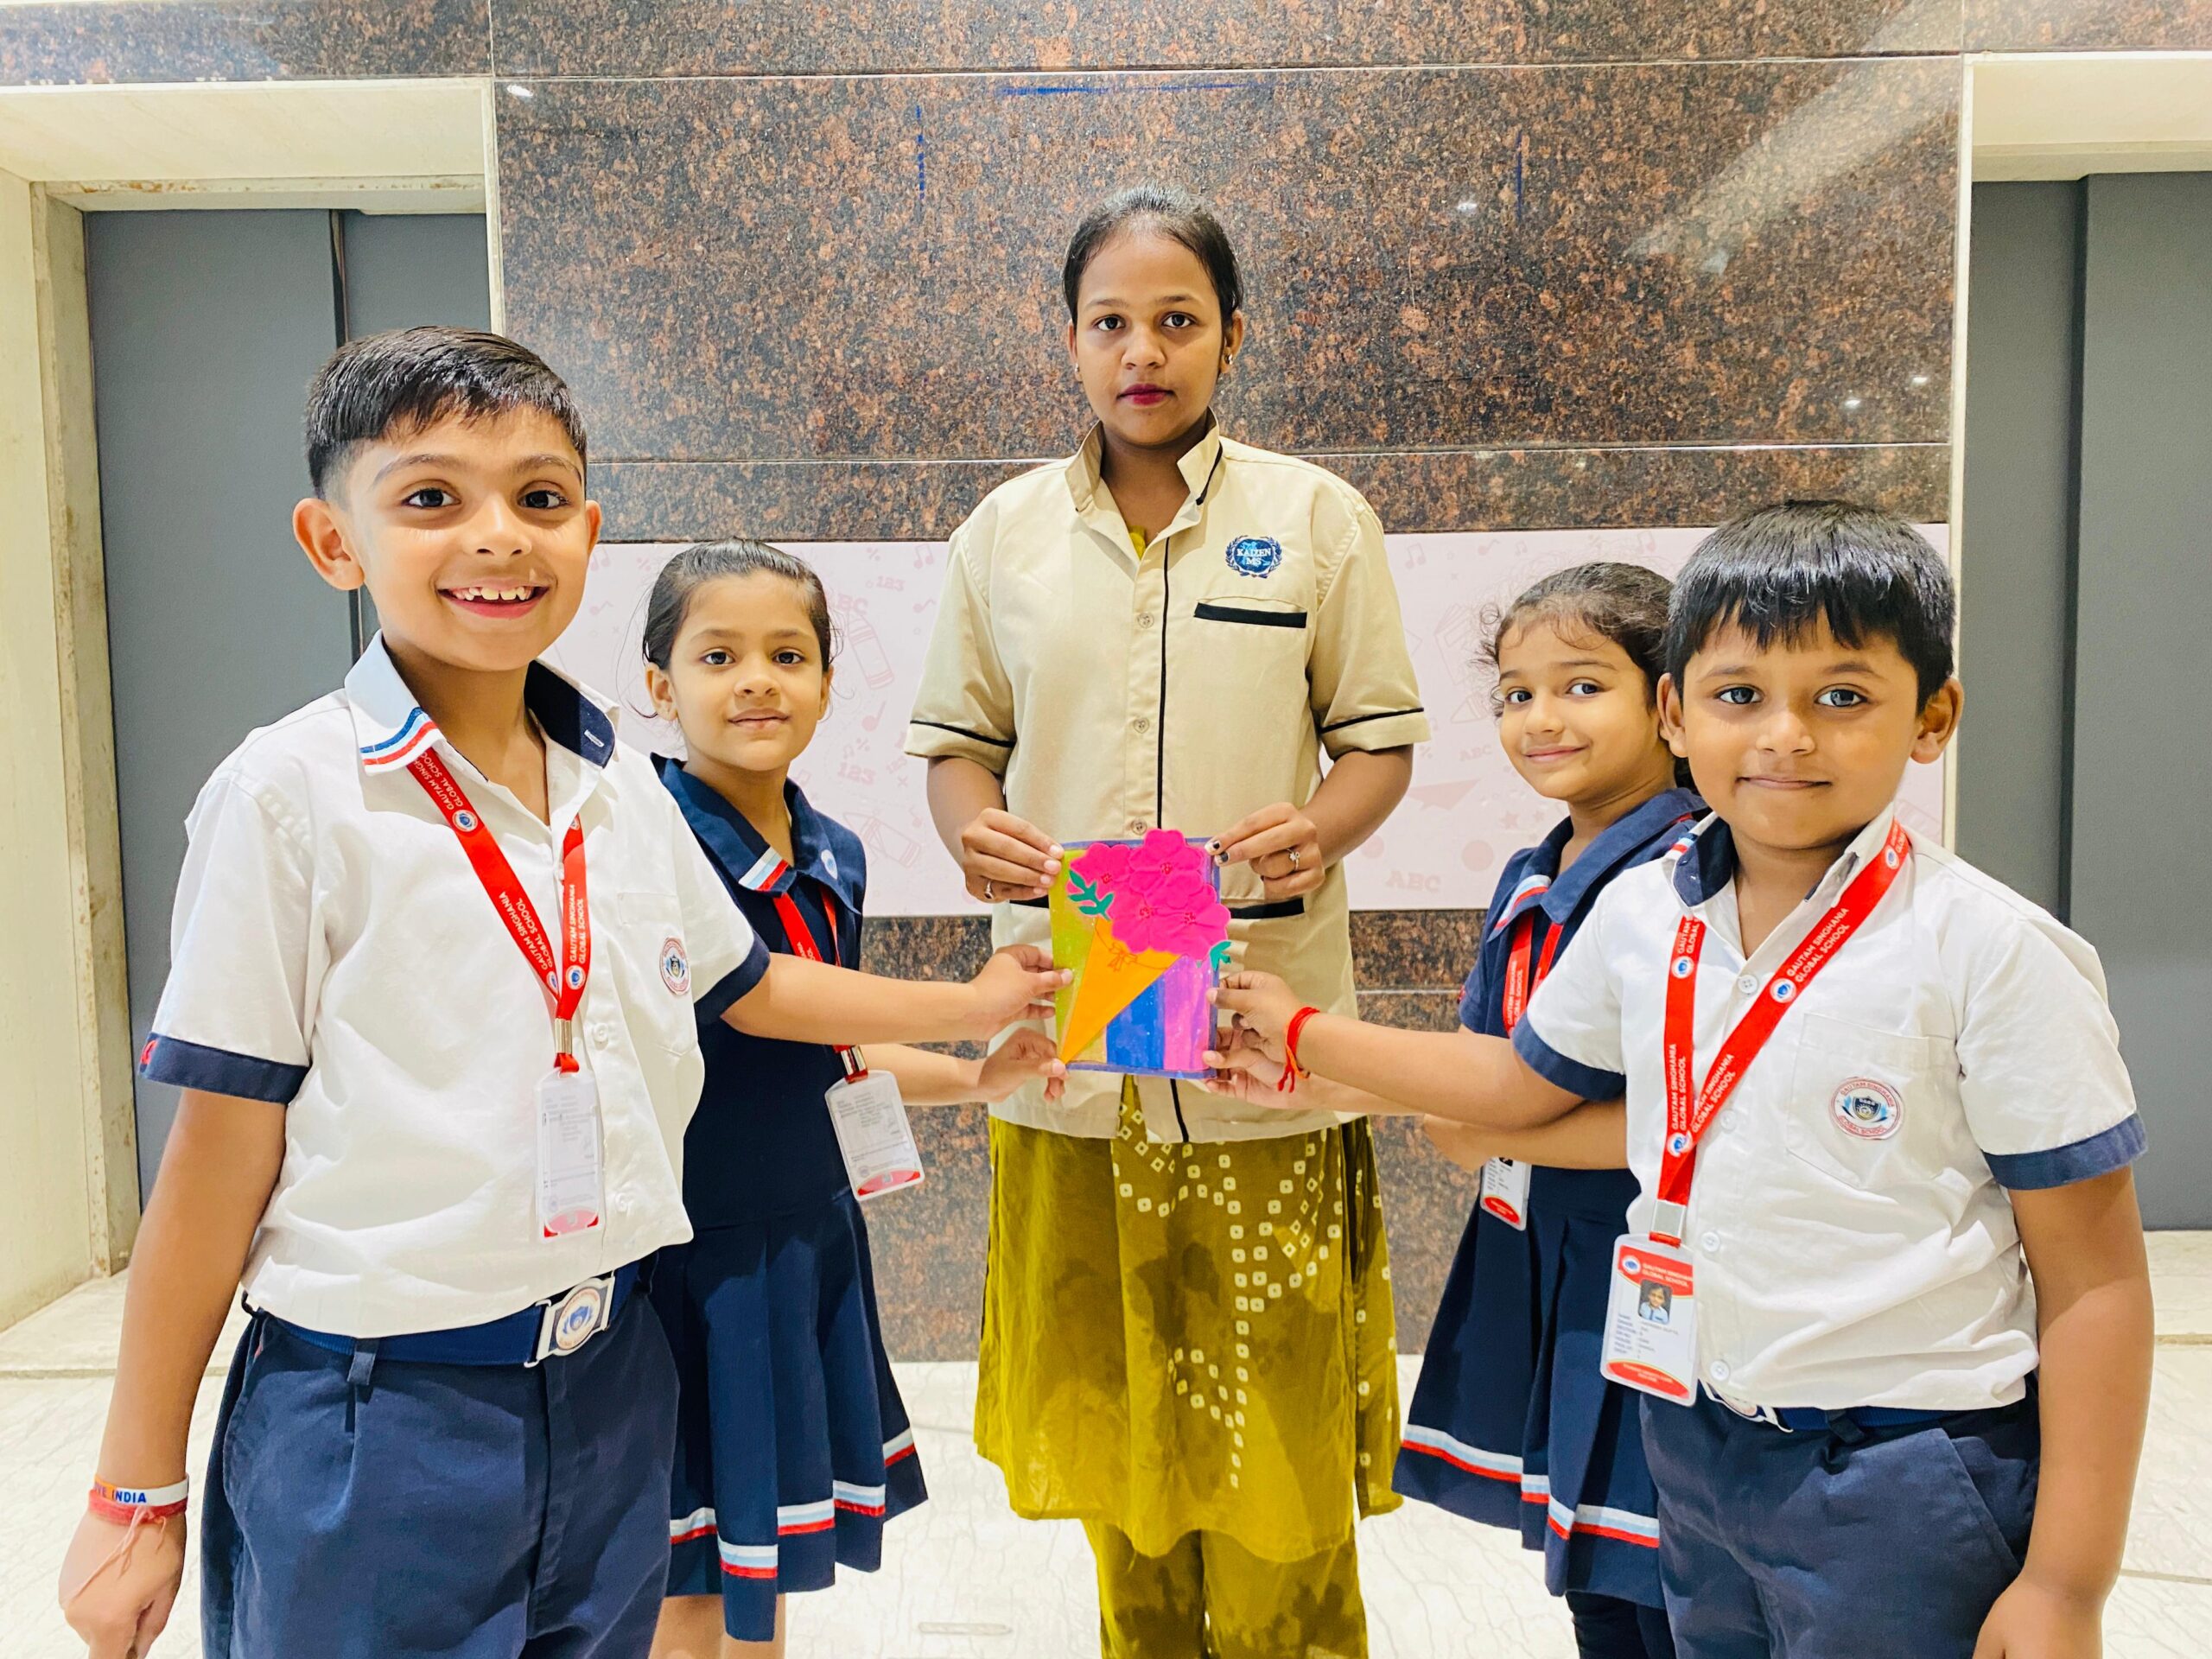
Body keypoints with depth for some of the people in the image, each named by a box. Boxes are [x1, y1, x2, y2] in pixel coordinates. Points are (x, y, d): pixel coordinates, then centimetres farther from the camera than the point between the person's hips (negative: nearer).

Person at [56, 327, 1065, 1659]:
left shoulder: (621, 785, 2)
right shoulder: (293, 796, -13)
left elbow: (744, 988, 16)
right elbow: (219, 1158, -10)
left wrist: (974, 1006, 16)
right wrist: (139, 1496, -4)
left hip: (610, 1386, 5)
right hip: (375, 1417, -5)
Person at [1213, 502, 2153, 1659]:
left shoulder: (1990, 953, -16)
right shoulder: (1638, 916, -2)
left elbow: (2094, 1282, -12)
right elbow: (1517, 1080, 15)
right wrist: (1301, 1034, 16)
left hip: (1904, 1482, -5)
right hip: (1694, 1446, 5)